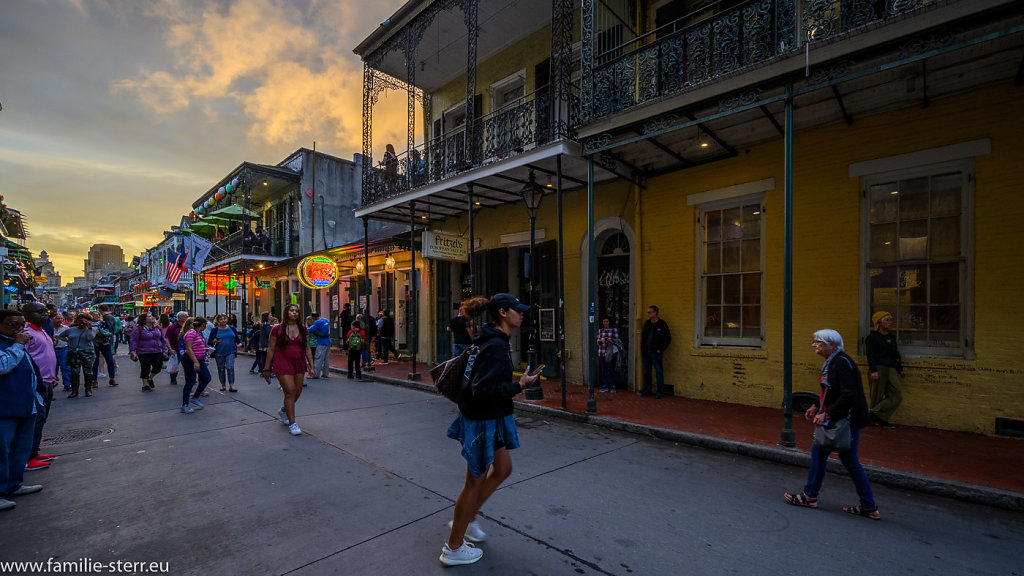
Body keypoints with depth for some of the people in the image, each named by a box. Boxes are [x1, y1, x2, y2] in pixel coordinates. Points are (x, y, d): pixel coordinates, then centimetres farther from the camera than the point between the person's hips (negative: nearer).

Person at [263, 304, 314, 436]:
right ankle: (292, 423, 2)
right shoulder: (277, 329, -4)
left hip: (299, 364, 5)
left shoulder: (302, 329, 6)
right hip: (283, 364, -5)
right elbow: (271, 349, -2)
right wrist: (267, 368, -2)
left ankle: (283, 410, 39)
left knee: (298, 391, 10)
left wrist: (311, 366, 5)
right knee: (290, 391, -9)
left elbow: (307, 348, 9)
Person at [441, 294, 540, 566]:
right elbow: (482, 391, -30)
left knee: (503, 469, 21)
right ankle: (453, 549, 27)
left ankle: (467, 519, 38)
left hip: (491, 418, 10)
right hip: (482, 421, -10)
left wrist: (505, 411, 21)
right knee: (476, 481, 7)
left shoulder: (497, 342, 6)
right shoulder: (496, 346, -25)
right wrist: (519, 385, -26)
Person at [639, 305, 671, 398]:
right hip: (646, 352, 6)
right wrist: (642, 348, 10)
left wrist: (661, 349, -7)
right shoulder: (647, 323, 9)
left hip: (656, 352, -6)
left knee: (659, 372, -1)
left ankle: (660, 392, 7)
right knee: (646, 372, 11)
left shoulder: (662, 324, -6)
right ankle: (647, 390, 22)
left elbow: (668, 339, -4)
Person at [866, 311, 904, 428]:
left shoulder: (892, 337, 18)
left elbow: (896, 354, 25)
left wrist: (900, 369, 22)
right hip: (878, 369, -7)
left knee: (897, 396, -1)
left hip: (891, 370, 7)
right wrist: (873, 370, -19)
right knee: (877, 397, -2)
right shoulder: (872, 337, -5)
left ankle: (877, 415, 1)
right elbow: (870, 355, -11)